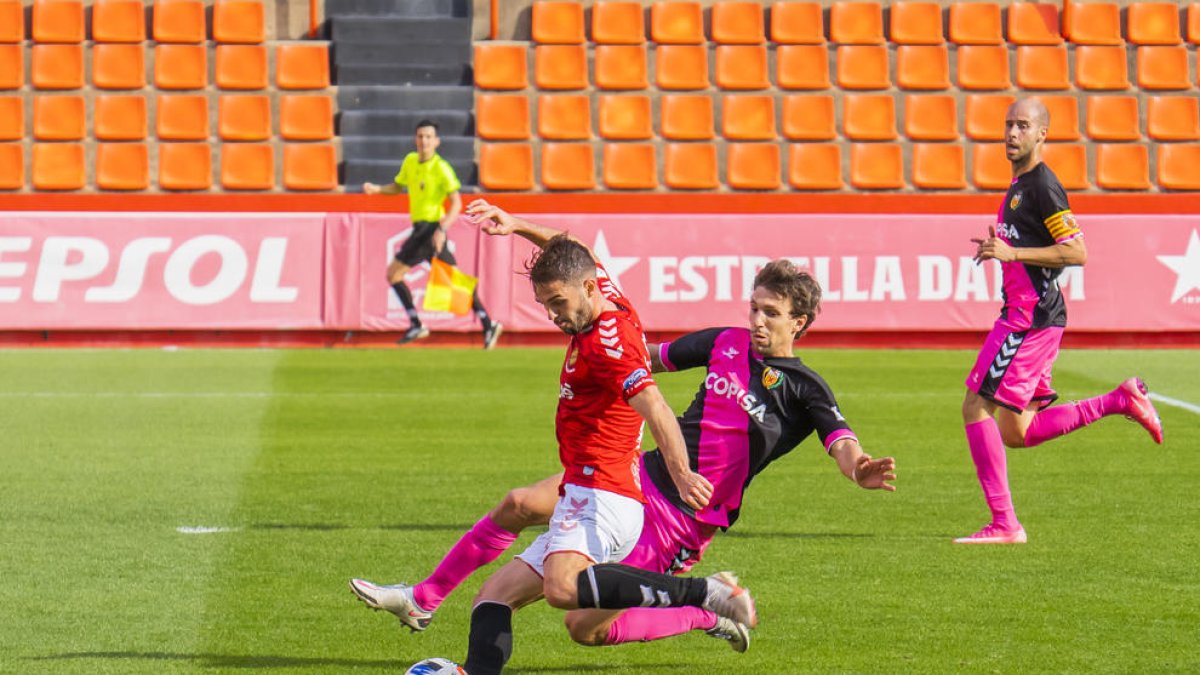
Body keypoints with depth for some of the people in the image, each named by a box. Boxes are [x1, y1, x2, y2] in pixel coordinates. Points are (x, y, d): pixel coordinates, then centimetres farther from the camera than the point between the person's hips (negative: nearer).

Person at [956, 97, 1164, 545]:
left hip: (1031, 317, -10)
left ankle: (1004, 524, -10)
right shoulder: (1020, 184, 18)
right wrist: (999, 249, 14)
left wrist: (1013, 253, -24)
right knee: (1017, 432, 13)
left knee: (977, 407, -11)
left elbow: (1076, 252, -20)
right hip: (1022, 312, 10)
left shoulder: (1043, 186, -13)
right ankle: (1121, 400, 18)